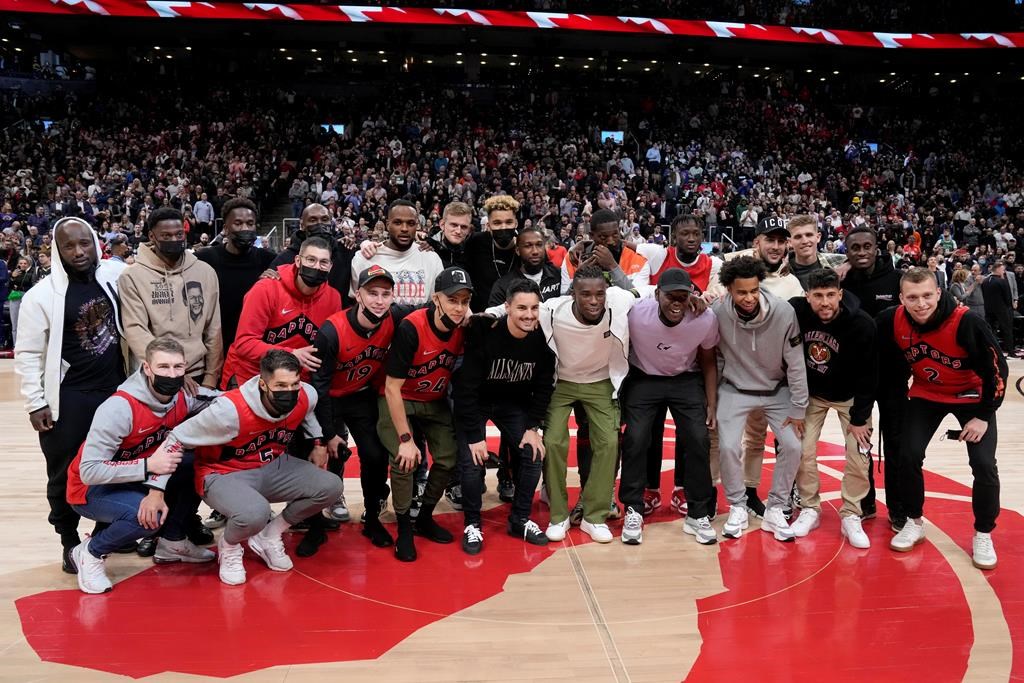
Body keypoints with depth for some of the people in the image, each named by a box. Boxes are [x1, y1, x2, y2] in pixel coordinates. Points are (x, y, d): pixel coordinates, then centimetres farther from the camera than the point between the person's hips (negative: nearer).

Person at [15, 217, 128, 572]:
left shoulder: (115, 275, -2)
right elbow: (27, 353, -6)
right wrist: (35, 402, -9)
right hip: (69, 398, -3)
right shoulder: (42, 295, -10)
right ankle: (70, 543, 22)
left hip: (117, 390, 4)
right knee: (65, 474, 5)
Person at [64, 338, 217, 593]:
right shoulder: (120, 408, -30)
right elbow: (89, 471, -31)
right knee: (147, 517, -32)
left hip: (139, 479, 6)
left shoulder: (184, 397, -12)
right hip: (92, 488, -6)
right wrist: (148, 466, -37)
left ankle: (172, 542, 8)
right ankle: (90, 553, -2)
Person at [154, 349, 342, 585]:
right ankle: (229, 547, 2)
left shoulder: (307, 396, -14)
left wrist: (318, 442, 6)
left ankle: (268, 536, 9)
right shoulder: (230, 409, -30)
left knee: (330, 487, -13)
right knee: (254, 514, -37)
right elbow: (176, 440, -20)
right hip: (224, 475, -6)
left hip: (273, 468, 6)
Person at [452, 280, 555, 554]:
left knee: (533, 455, -6)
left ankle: (519, 520, 13)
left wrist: (533, 427, -9)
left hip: (514, 404, 4)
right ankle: (472, 525, 5)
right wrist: (474, 435, -24)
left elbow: (544, 386, -4)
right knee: (472, 461, -16)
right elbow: (466, 387, -26)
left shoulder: (541, 339, -18)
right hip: (474, 403, -4)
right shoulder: (484, 333, -30)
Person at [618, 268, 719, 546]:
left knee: (699, 440, -10)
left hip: (686, 380, 1)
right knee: (635, 439, -14)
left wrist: (711, 405, 0)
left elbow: (708, 362, -2)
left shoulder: (706, 319, -21)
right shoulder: (636, 313, -28)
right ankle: (633, 512, 4)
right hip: (643, 378, -1)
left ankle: (698, 514, 7)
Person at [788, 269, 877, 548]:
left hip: (850, 396, -1)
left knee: (859, 456, -5)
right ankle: (810, 509, 17)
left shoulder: (862, 324, -29)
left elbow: (867, 375, -19)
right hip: (810, 392, 2)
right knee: (802, 451, -2)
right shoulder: (795, 311, -24)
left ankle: (851, 516, 13)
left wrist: (859, 418, -14)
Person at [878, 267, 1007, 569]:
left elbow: (997, 369, -20)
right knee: (909, 455, -5)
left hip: (972, 396, -2)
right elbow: (889, 362, -2)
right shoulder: (892, 321, -22)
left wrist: (984, 416, -16)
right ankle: (914, 523, 16)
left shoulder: (966, 321, -31)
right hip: (926, 394, 3)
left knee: (984, 465, -7)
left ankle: (983, 535, 14)